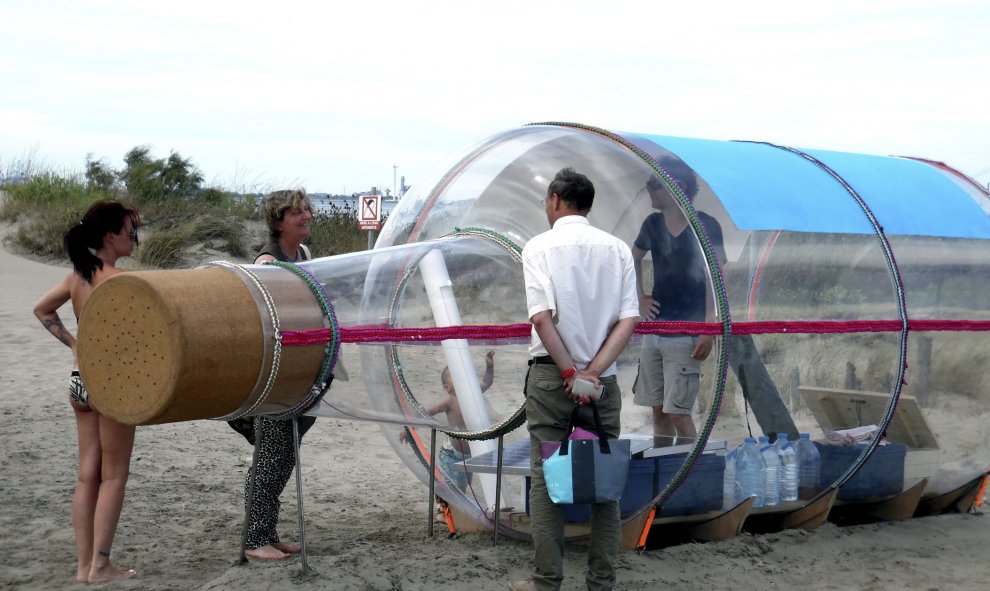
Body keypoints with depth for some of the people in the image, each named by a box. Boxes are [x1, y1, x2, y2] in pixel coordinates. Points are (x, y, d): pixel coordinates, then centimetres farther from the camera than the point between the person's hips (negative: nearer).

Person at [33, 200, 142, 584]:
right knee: (114, 477, 4)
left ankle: (84, 565, 15)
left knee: (87, 475, 11)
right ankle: (100, 565, 6)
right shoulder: (117, 279, -16)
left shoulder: (77, 276, 7)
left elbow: (42, 310, 21)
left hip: (79, 380, 7)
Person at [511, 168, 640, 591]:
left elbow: (542, 316, -15)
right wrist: (593, 371, -9)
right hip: (604, 380, 3)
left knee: (546, 478, 2)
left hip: (551, 376, -3)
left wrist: (571, 373, -12)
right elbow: (629, 319, -4)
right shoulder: (617, 249, 7)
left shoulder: (540, 247, -3)